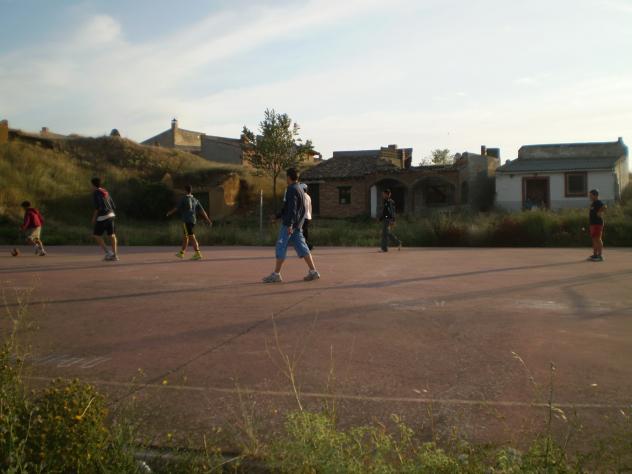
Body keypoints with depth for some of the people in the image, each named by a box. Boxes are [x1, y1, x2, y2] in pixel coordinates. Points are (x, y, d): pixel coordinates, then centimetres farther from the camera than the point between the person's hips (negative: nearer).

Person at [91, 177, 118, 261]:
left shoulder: (95, 193, -7)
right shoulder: (106, 192, 17)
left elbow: (98, 207, -17)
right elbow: (113, 206, 17)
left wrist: (94, 217, -9)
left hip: (103, 217, -7)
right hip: (111, 215, 7)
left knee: (96, 235, 4)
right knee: (112, 235, 5)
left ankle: (108, 252, -7)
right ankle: (115, 255, 0)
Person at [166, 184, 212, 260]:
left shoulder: (184, 198, -5)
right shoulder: (195, 200, 11)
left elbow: (177, 208, 0)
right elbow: (202, 210, 7)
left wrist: (169, 213, 16)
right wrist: (208, 219, 6)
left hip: (186, 220, -7)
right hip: (193, 220, 7)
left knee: (191, 237, -11)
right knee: (185, 236, 18)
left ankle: (198, 254, -19)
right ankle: (181, 253, 29)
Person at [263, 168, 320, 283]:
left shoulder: (291, 189, -12)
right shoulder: (300, 189, 18)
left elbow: (292, 208, -21)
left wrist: (289, 224, -24)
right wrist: (278, 215, 31)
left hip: (289, 224, -9)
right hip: (298, 225, 9)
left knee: (281, 247, -4)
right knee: (301, 247, 7)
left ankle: (276, 274, -1)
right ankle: (313, 271, 3)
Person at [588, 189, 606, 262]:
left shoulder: (598, 203, -13)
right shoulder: (593, 203, 17)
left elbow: (604, 207, -33)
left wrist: (599, 213, -22)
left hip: (598, 223, -10)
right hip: (593, 223, 10)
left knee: (597, 239, -10)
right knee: (594, 239, 13)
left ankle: (600, 256, -10)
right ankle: (595, 255, 19)